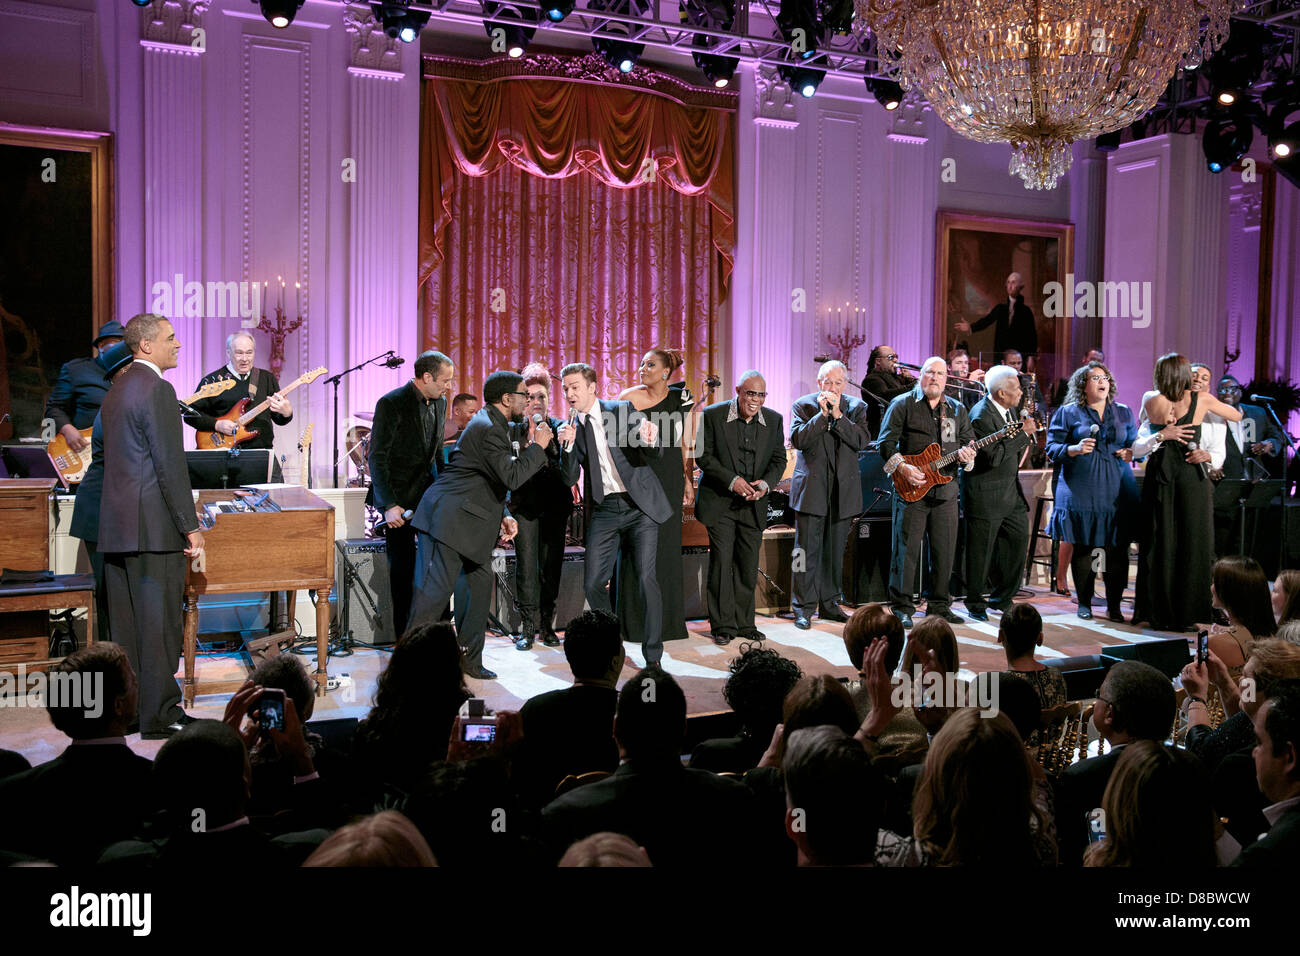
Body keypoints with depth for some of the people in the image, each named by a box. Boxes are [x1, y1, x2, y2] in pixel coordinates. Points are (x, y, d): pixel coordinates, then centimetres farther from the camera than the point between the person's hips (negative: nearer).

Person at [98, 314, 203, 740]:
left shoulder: (118, 388, 17)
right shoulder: (157, 389, -13)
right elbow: (171, 465, -17)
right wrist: (190, 526, -14)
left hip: (117, 528, 9)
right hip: (153, 527, -9)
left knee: (126, 624, 13)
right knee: (159, 623, -3)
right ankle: (160, 715, 3)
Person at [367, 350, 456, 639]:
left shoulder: (439, 402, 6)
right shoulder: (392, 403, -16)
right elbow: (376, 458, -16)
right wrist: (389, 505, -21)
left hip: (427, 491, 7)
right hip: (398, 496, -6)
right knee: (402, 566, -1)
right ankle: (403, 635, 11)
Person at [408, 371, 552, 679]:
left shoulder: (494, 424, 17)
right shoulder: (487, 428, -17)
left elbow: (496, 481, 23)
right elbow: (512, 477, -25)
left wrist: (502, 517, 11)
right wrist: (537, 446, -13)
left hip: (469, 521, 11)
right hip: (447, 519, -11)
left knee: (480, 586, 10)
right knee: (436, 591, -8)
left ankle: (469, 659, 18)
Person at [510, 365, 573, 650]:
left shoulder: (560, 428, 4)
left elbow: (568, 472, -6)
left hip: (554, 506, 1)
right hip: (525, 506, 0)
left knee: (552, 565, 4)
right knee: (526, 566, -4)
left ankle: (547, 625, 15)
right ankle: (528, 628, 3)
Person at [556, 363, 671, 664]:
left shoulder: (623, 410, -1)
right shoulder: (572, 428, 6)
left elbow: (655, 454, -8)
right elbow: (570, 479, 0)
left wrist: (650, 438, -32)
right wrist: (568, 446, -17)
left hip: (640, 506, -3)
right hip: (604, 512, 3)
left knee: (647, 579, -9)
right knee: (592, 583, -1)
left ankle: (653, 656, 2)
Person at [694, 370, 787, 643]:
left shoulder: (774, 420, 4)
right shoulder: (713, 415, -6)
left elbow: (779, 459, 7)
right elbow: (704, 456, -8)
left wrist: (765, 484, -12)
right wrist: (732, 481, -18)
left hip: (753, 504, 3)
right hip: (720, 502, -3)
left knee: (749, 565, 8)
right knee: (722, 561, -5)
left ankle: (745, 623, 20)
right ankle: (723, 626, 4)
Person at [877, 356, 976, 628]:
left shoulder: (957, 410, 14)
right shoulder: (903, 404, 1)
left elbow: (969, 441, 16)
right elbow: (886, 442, -4)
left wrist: (967, 455, -7)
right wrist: (902, 467, -17)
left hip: (946, 490, 4)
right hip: (911, 488, -4)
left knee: (944, 551, 7)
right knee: (907, 549, -3)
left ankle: (939, 604, 20)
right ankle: (902, 607, 6)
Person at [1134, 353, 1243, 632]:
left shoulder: (1151, 400, 1)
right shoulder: (1201, 400, 1)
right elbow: (1237, 416, 16)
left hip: (1160, 475, 1)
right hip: (1192, 475, -1)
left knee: (1159, 543, 5)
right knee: (1192, 543, 4)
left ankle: (1159, 611, 9)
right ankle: (1186, 612, 5)